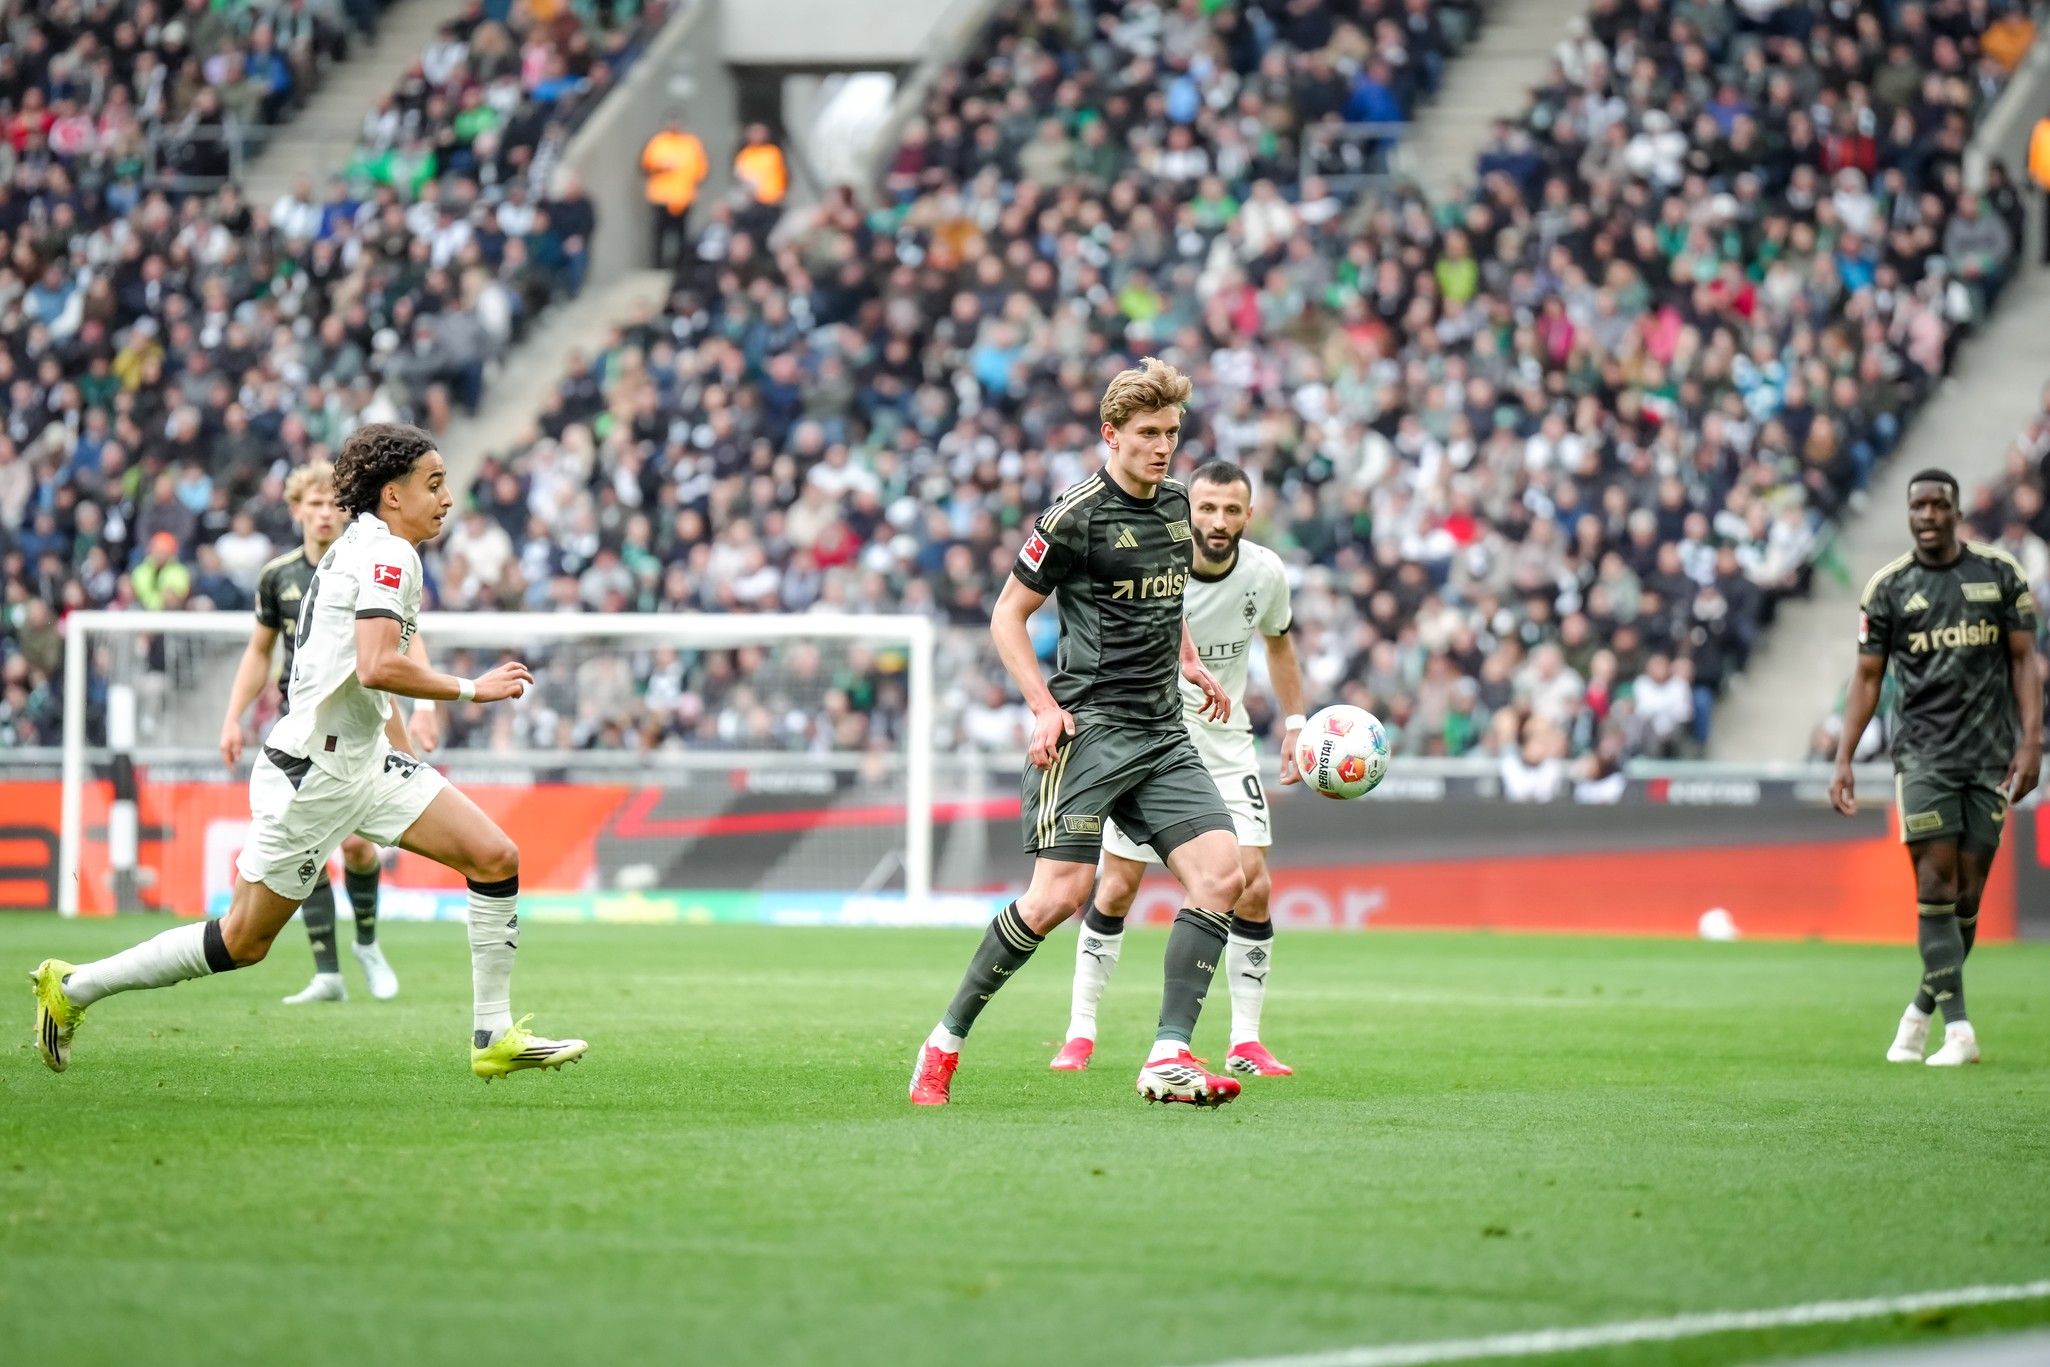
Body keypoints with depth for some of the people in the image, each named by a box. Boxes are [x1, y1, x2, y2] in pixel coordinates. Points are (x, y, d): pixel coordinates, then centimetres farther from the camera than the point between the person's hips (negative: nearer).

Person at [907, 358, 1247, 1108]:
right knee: (1059, 894, -16)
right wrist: (1044, 706, -13)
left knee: (1222, 871, -10)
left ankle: (1168, 1059, -11)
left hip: (1162, 733, 7)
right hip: (1088, 728, -7)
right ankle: (945, 1042, -1)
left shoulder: (1177, 504, 13)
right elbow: (1007, 614, -3)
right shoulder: (1076, 516, -8)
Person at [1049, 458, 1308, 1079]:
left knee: (1252, 887, -9)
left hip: (1226, 743, 3)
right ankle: (1080, 1033, 12)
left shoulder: (1265, 572, -8)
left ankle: (1246, 1042, 0)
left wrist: (1294, 721, 9)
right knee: (1116, 889, -2)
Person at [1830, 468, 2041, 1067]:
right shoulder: (1888, 588, 3)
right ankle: (1958, 1030, -13)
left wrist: (2031, 742, -5)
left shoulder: (2000, 573, 4)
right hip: (1924, 753, -1)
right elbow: (1867, 676, 7)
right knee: (1935, 884, -11)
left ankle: (1923, 1008, 20)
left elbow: (2023, 660, 5)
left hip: (1990, 754, 1)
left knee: (1968, 890, 1)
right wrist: (1843, 760, 0)